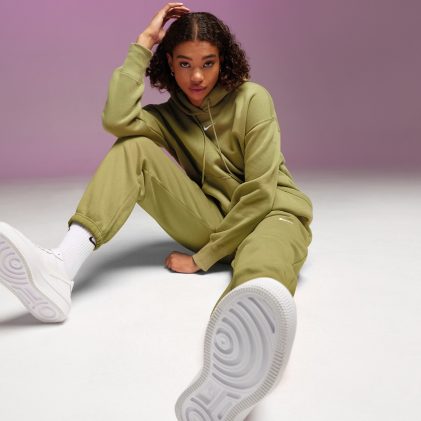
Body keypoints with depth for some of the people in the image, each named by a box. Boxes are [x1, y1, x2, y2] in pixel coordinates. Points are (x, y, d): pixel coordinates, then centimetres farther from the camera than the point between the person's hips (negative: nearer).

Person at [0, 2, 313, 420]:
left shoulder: (252, 99, -6)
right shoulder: (168, 115, 6)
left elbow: (261, 191, -15)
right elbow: (116, 119, -18)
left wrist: (204, 258, -15)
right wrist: (143, 42, -9)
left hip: (270, 216, -3)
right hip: (213, 222, 3)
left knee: (277, 236, -43)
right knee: (133, 148, -13)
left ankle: (229, 375, -79)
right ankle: (62, 268, -33)